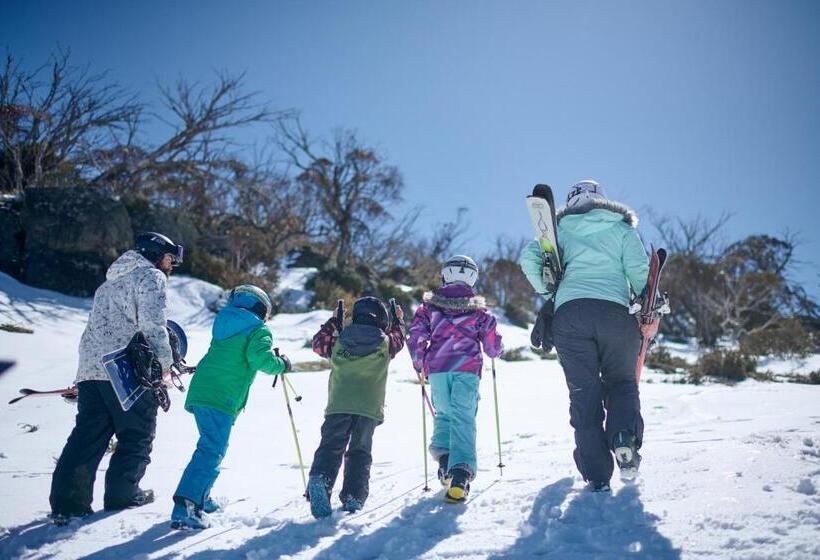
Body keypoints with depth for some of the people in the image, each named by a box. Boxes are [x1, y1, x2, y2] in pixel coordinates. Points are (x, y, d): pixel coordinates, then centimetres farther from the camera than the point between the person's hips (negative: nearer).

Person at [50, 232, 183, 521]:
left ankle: (67, 500, -1)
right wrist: (164, 361, -6)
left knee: (88, 434, 5)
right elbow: (152, 323, -13)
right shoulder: (151, 277, -1)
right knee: (138, 432, 6)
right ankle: (122, 493, 10)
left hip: (91, 367, 8)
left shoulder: (112, 279, 28)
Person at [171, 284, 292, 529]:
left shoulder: (225, 324, 22)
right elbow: (261, 358, -17)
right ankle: (184, 508, -23)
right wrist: (281, 364, 1)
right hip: (222, 399, -8)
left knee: (210, 447, 23)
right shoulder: (259, 330, 0)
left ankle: (200, 498, 31)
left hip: (200, 390, 8)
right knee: (212, 452, -12)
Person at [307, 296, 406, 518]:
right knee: (360, 451, 13)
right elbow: (398, 339, 30)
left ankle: (320, 479, -28)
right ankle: (353, 496, 6)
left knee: (331, 446, -1)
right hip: (369, 408, 0)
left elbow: (318, 342, 26)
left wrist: (333, 322, 37)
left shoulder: (338, 342, 7)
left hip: (338, 406, 0)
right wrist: (398, 318, 47)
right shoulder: (385, 343, 6)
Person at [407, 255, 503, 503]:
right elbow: (493, 347, 8)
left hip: (437, 369, 2)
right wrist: (496, 350, 32)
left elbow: (416, 337, 3)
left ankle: (443, 456, 2)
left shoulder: (429, 305, 8)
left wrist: (419, 365, 19)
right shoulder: (478, 310, 6)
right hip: (467, 369, -2)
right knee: (464, 418, -6)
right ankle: (461, 471, -23)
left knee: (443, 413, 21)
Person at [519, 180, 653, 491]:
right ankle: (625, 437, -13)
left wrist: (549, 295, 15)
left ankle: (596, 474, 0)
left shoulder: (561, 229, 18)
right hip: (615, 312, 0)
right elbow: (639, 270, 4)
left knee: (583, 393, 5)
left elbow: (528, 259, 5)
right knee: (621, 381, 17)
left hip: (569, 312, 0)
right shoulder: (621, 228, 16)